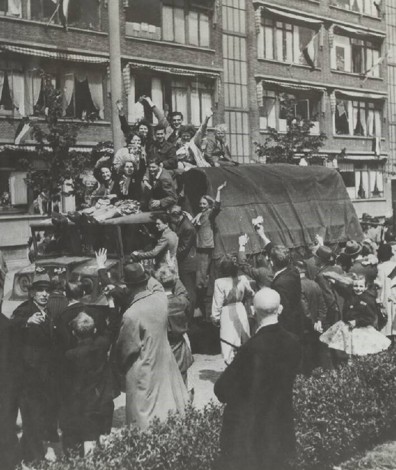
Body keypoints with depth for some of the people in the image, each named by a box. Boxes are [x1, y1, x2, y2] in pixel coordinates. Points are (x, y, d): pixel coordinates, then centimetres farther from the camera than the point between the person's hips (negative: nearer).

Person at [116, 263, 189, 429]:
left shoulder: (131, 315, -25)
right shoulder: (162, 298, -10)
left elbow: (127, 348, -14)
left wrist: (122, 367, 6)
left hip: (143, 371, -6)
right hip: (164, 361, 6)